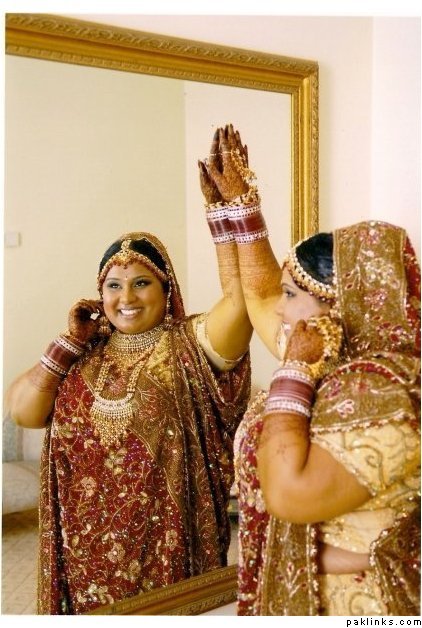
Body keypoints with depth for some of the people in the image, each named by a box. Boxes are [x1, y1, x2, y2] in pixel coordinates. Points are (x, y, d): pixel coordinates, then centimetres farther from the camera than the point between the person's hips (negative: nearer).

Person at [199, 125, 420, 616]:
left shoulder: (380, 396, -27)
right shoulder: (337, 357, -1)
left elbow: (288, 492, -39)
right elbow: (260, 293, 12)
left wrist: (295, 371, -30)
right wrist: (239, 196, 11)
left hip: (348, 603, -8)